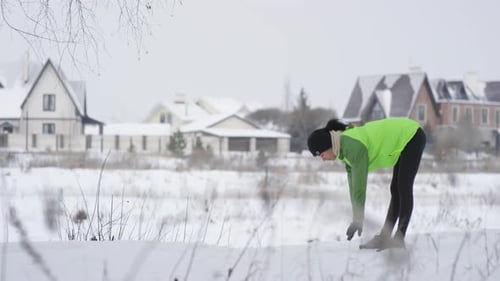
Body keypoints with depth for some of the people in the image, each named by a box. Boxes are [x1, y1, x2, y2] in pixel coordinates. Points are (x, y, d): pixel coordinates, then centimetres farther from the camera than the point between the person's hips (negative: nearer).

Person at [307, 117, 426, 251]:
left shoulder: (354, 147, -28)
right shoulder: (345, 149, 2)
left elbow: (360, 184, -28)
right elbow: (353, 184, 5)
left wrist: (358, 219, -24)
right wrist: (356, 218, 5)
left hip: (412, 137, -10)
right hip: (404, 136, 10)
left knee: (403, 189, -12)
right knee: (396, 190, 7)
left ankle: (399, 239, -11)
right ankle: (384, 237, 8)